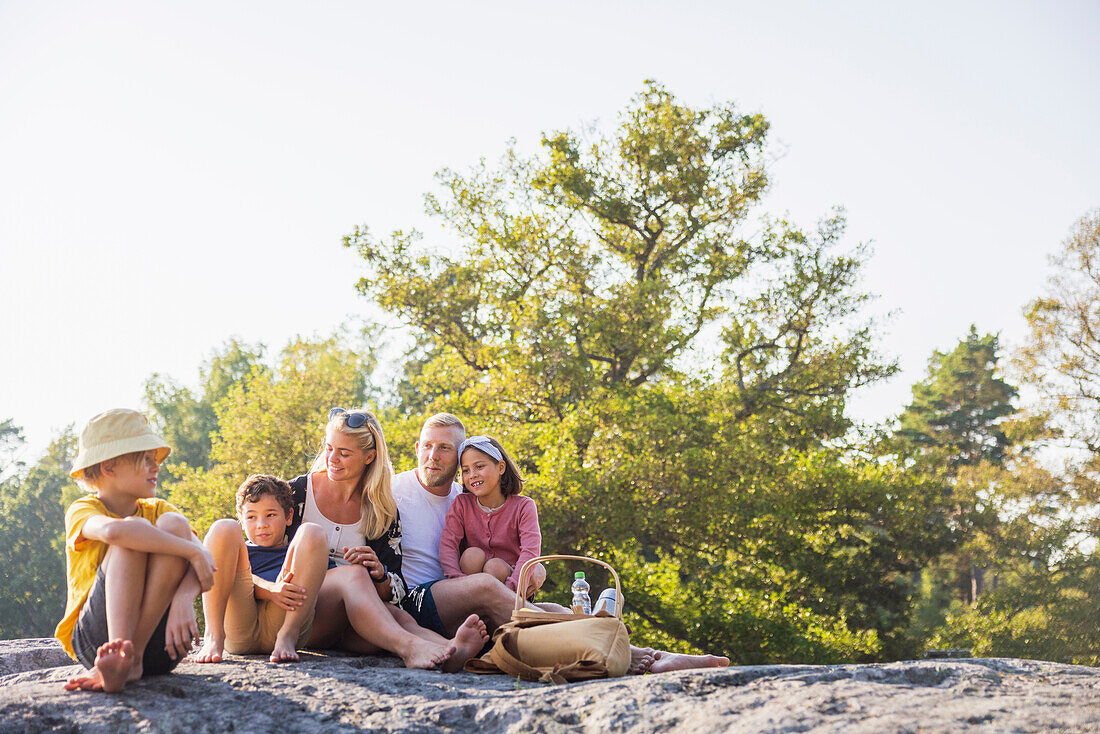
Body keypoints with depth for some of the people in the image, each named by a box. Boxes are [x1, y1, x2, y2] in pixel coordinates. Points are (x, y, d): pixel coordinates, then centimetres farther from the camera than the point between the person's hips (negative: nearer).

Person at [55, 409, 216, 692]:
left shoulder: (157, 510, 12)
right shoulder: (82, 510, -1)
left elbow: (203, 558, -8)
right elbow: (113, 530, -29)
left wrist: (183, 599, -30)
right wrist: (193, 551, -29)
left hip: (157, 647, 3)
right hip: (93, 640, -3)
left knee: (173, 525, -17)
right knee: (136, 530, -22)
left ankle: (133, 657, -27)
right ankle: (122, 652, -39)